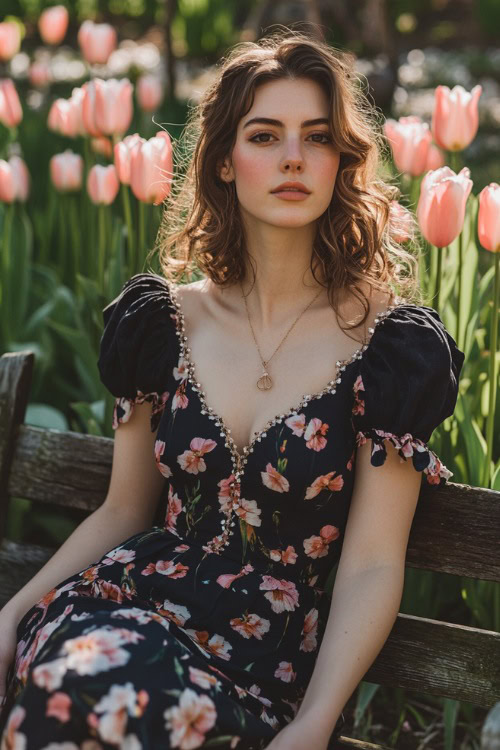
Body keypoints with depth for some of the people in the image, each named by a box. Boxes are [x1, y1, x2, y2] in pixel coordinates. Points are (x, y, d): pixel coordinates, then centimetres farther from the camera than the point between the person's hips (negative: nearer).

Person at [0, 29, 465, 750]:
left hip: (276, 646, -2)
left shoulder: (386, 340, -3)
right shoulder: (163, 318, 8)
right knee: (84, 677, -35)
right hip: (135, 600, 3)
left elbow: (372, 566, -5)